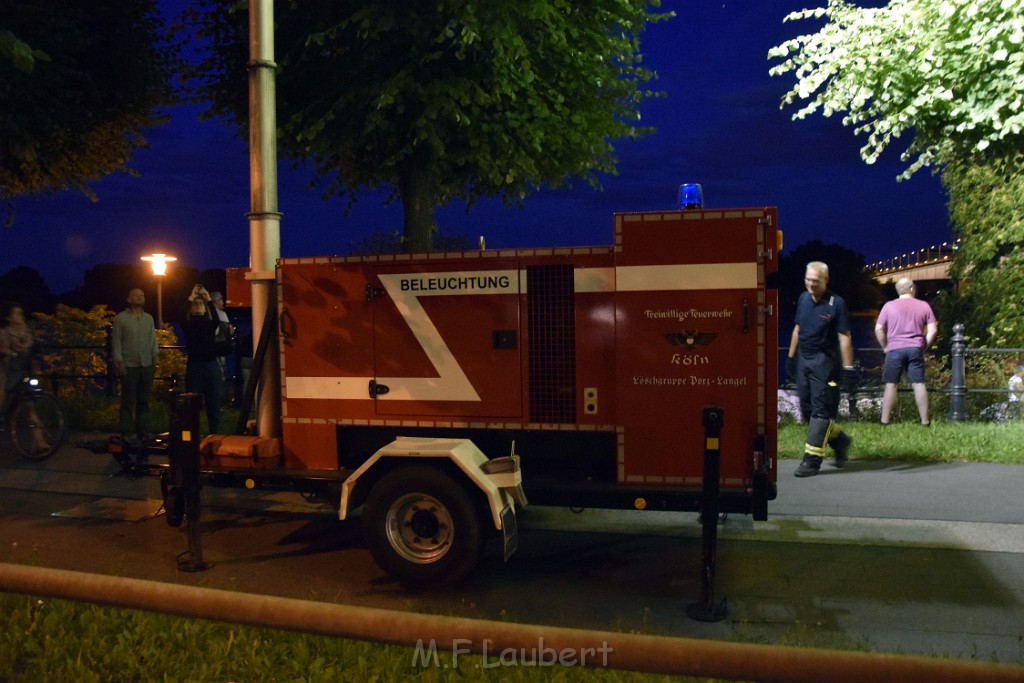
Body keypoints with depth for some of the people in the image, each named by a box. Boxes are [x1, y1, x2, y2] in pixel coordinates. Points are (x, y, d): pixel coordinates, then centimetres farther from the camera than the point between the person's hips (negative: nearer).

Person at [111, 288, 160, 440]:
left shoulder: (148, 318, 12)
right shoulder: (120, 318, -1)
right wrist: (119, 362, -8)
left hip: (147, 365, 4)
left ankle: (144, 430, 14)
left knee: (144, 400, 8)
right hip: (129, 366, -4)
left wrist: (155, 360, 7)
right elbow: (116, 341, -3)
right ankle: (128, 432, 6)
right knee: (128, 401, 0)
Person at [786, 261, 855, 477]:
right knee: (806, 408, 11)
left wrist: (848, 368, -13)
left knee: (821, 410, -5)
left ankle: (812, 459, -2)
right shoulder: (803, 299, 9)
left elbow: (844, 337, -11)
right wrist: (791, 356, 19)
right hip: (803, 360, 7)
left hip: (824, 362, -7)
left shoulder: (836, 303, -10)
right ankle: (840, 440, 30)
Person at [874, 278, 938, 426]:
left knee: (891, 384, 3)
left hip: (895, 349, -1)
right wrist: (924, 347, 10)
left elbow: (878, 329, -1)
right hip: (915, 349, 1)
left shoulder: (889, 306, 1)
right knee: (919, 384, 5)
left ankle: (885, 419, 2)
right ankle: (924, 420, 8)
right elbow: (933, 330, 1)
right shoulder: (924, 306, 5)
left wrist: (885, 346, 10)